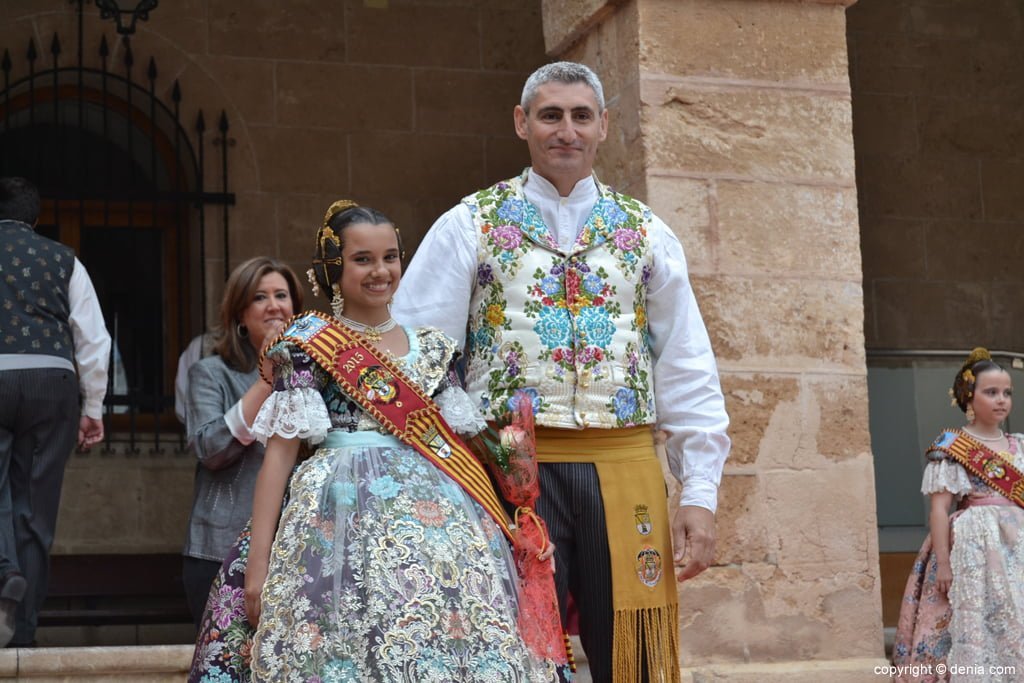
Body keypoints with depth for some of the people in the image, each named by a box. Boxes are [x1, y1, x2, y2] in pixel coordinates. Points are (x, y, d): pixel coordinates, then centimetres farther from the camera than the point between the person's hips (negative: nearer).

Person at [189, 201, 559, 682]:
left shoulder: (432, 348, 15)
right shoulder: (308, 345, 2)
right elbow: (280, 449, -3)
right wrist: (258, 559, -8)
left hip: (436, 517, 4)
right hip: (343, 513, -4)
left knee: (444, 643, -5)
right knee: (352, 641, -9)